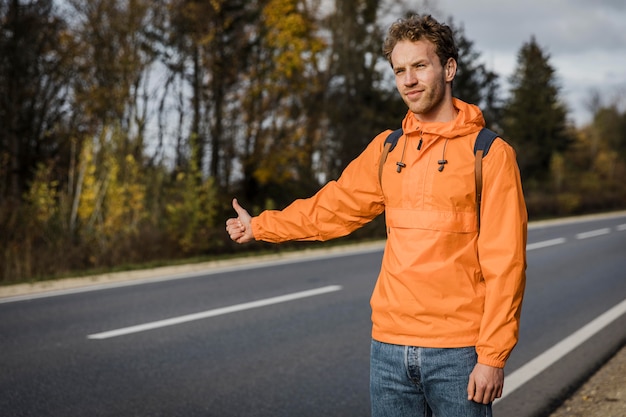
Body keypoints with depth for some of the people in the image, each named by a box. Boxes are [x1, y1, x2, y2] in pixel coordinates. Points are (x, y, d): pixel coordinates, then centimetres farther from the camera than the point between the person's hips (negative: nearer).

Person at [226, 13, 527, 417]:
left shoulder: (490, 153, -6)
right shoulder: (386, 148, 9)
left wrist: (493, 356, -13)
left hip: (458, 352, -4)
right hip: (390, 346, 5)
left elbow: (505, 263, -9)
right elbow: (334, 207, 22)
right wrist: (259, 226, 31)